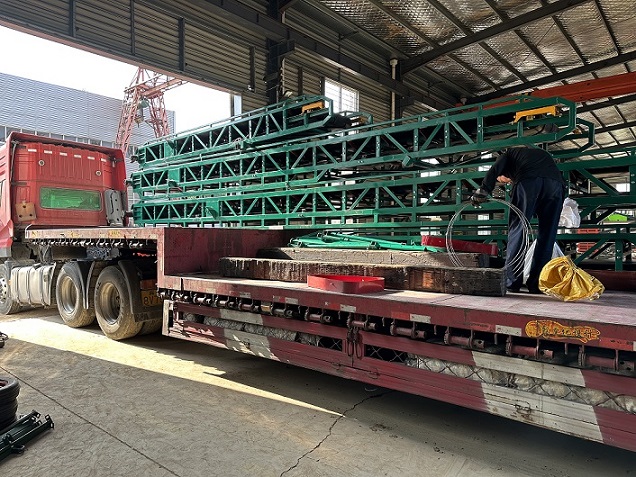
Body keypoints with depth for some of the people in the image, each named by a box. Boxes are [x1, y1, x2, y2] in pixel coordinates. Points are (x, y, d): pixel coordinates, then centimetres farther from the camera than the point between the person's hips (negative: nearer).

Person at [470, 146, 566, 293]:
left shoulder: (510, 153, 29)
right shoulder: (542, 153, 43)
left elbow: (495, 169, 7)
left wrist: (482, 192, 0)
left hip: (528, 181, -4)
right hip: (556, 183, 4)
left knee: (517, 230, 1)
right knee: (547, 235, 8)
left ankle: (511, 282, -1)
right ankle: (536, 284, 7)